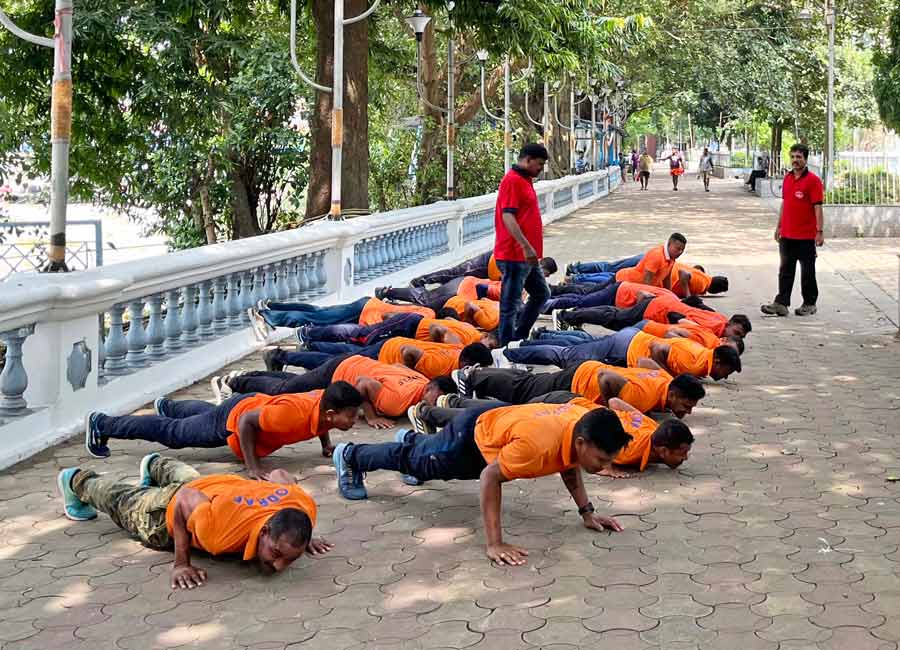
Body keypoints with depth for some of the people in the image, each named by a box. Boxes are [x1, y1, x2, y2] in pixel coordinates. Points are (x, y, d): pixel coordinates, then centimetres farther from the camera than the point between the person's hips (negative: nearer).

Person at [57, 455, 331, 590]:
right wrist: (181, 563, -29)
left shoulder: (305, 508, -39)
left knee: (185, 477, 41)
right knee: (123, 502, 31)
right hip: (172, 508, -3)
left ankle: (155, 465, 72)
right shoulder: (219, 527, -52)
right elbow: (184, 500, -31)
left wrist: (304, 538, -10)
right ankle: (78, 481, 61)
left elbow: (279, 475, -16)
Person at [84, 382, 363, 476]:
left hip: (253, 402, 7)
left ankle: (167, 406, 67)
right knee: (172, 432, 12)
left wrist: (326, 444, 0)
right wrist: (252, 467, -36)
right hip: (234, 419, -7)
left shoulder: (325, 403, -20)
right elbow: (246, 421, -35)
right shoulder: (294, 413, -44)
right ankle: (102, 424, 28)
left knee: (206, 413, 38)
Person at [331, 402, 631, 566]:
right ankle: (350, 456, 48)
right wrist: (494, 543, -38)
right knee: (422, 464, 22)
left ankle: (411, 439, 69)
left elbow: (568, 465, -2)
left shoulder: (586, 425, -26)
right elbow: (490, 476, -36)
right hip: (472, 435, -6)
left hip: (497, 421, 6)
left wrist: (587, 512, -7)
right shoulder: (539, 444, -48)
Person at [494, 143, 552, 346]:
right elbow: (508, 217, -22)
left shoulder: (525, 181, 17)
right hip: (514, 255, -11)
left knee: (541, 293, 19)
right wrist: (526, 247, -26)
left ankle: (519, 337, 26)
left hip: (527, 256, 11)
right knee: (511, 304, -4)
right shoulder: (512, 181, -14)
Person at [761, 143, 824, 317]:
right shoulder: (787, 178, 10)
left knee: (807, 272, 6)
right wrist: (779, 226, 17)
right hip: (787, 234, 6)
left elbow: (818, 207, -13)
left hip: (806, 236, -6)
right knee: (785, 271, 6)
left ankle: (809, 304, 16)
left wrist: (820, 231, -18)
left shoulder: (813, 180, -10)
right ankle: (781, 303, 8)